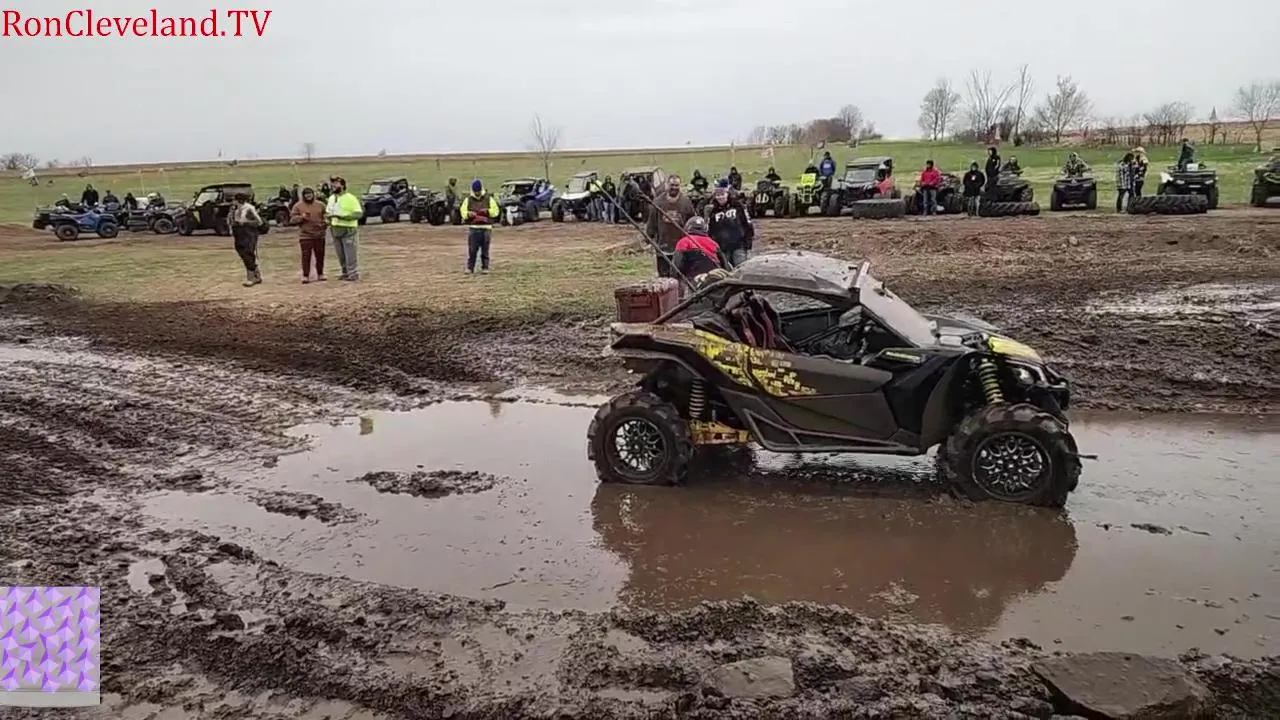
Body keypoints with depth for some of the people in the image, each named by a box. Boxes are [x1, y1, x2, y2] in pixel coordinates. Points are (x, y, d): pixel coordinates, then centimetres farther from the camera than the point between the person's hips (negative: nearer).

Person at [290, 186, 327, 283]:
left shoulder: (320, 205, 7)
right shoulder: (298, 206, 2)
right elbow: (292, 219, 0)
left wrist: (324, 222, -5)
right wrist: (301, 217, -17)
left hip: (319, 235, 2)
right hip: (305, 235, -2)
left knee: (320, 255, 8)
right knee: (306, 256, -5)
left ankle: (320, 274, 20)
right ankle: (305, 276, -1)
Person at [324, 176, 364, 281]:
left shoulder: (350, 198, -9)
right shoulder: (331, 198, 14)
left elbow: (358, 214, -16)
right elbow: (328, 212, 26)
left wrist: (342, 216, -24)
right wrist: (328, 217, 1)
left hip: (349, 230, -7)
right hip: (335, 230, 7)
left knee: (351, 254, -6)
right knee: (341, 255, 11)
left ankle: (353, 274, 0)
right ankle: (345, 273, 21)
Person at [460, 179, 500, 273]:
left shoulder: (489, 199, 7)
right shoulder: (468, 199, 9)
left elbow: (496, 211, 4)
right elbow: (462, 211, 5)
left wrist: (487, 211, -14)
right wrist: (469, 214, -16)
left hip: (486, 227, 0)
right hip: (473, 227, 0)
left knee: (485, 249, 1)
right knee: (472, 249, -5)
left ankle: (485, 267, 9)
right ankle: (470, 267, 0)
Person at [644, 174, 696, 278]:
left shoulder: (686, 202, 1)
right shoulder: (658, 202, 1)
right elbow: (652, 223, 6)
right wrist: (648, 237, 2)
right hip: (663, 247, 0)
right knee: (663, 276, 6)